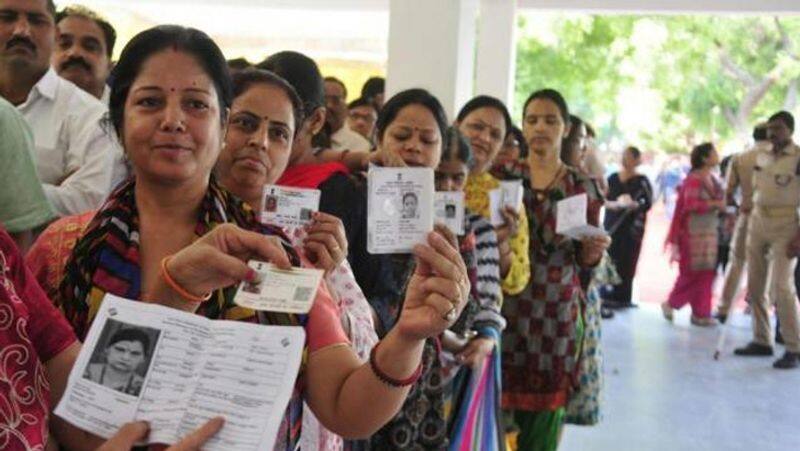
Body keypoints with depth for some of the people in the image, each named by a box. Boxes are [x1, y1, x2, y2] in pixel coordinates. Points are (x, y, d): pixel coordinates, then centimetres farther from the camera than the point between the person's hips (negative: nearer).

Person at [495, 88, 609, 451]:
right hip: (505, 309, -1)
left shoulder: (583, 188, 6)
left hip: (558, 315, 1)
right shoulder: (502, 175, 4)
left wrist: (593, 252, -10)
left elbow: (585, 262, 11)